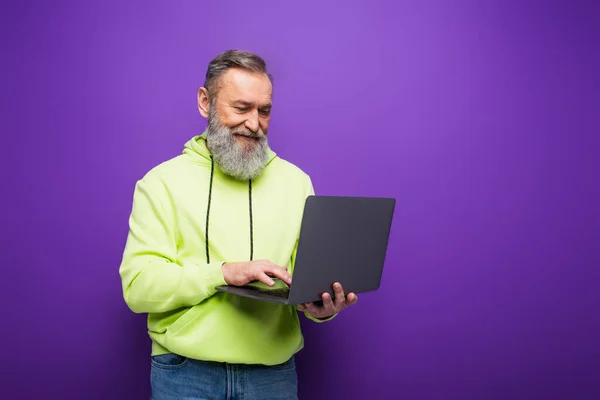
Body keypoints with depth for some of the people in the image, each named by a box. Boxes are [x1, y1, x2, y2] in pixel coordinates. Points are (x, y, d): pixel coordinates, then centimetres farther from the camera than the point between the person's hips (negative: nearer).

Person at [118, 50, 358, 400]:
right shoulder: (162, 182, -3)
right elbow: (138, 286, -10)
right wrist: (224, 272, -22)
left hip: (273, 372, 2)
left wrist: (322, 307, -20)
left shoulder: (296, 181, 3)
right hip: (184, 372, -1)